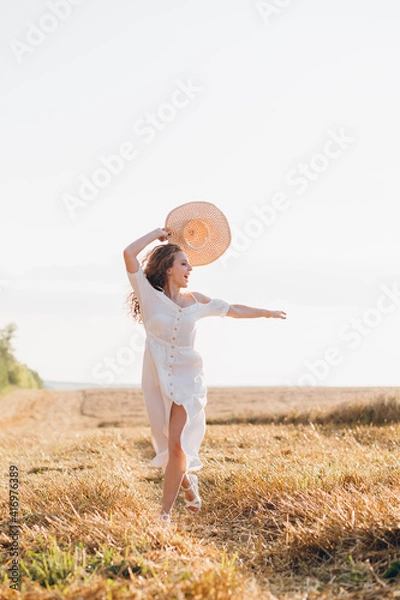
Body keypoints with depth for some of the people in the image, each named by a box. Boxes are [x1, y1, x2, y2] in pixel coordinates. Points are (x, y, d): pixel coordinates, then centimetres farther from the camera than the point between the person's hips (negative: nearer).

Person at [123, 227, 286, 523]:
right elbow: (129, 254, -15)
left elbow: (233, 310, 20)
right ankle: (187, 480, 39)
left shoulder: (195, 300, 5)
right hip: (158, 379, -1)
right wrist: (157, 234, -4)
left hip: (187, 379, 1)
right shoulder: (150, 295, -4)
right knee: (171, 444, 7)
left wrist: (267, 312, 25)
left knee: (176, 443, -11)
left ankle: (166, 512, -3)